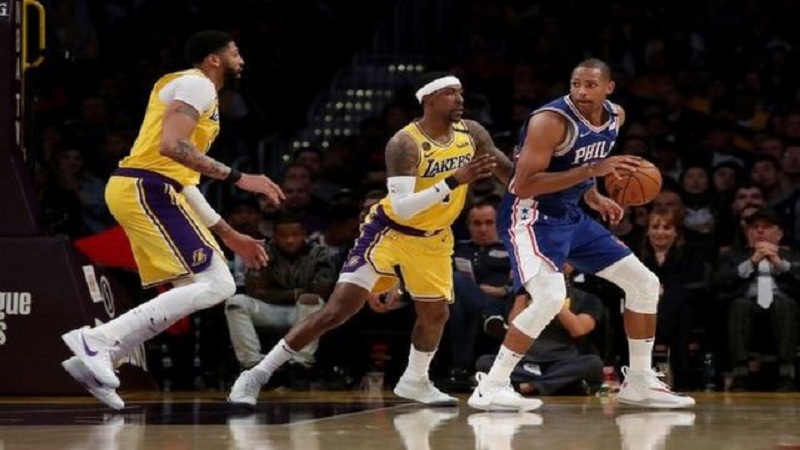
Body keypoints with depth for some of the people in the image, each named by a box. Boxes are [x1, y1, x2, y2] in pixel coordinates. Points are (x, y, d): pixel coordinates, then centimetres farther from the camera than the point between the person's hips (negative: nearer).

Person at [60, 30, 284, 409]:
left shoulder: (197, 90, 27)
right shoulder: (197, 84, -4)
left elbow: (182, 179, 29)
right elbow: (172, 145, -21)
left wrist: (229, 235, 27)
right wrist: (237, 177, -21)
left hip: (147, 192, 10)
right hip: (146, 190, -10)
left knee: (194, 292, 13)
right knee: (216, 285, -14)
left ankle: (95, 360, 6)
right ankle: (98, 340, -19)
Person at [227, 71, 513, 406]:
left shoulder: (471, 133, -6)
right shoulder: (406, 144, -25)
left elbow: (510, 173, 8)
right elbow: (401, 207, -34)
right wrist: (453, 182, -39)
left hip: (432, 240, 6)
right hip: (389, 232, -6)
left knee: (435, 313, 9)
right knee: (338, 310, -13)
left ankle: (415, 382, 37)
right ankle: (258, 375, -9)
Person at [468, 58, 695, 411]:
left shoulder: (615, 117, 3)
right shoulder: (551, 120, -22)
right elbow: (522, 185, -27)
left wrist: (595, 199, 8)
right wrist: (591, 171, -30)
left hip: (571, 216, 9)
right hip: (531, 217, -9)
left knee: (644, 283, 8)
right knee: (550, 296, -30)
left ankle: (640, 383, 20)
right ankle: (490, 388, -20)